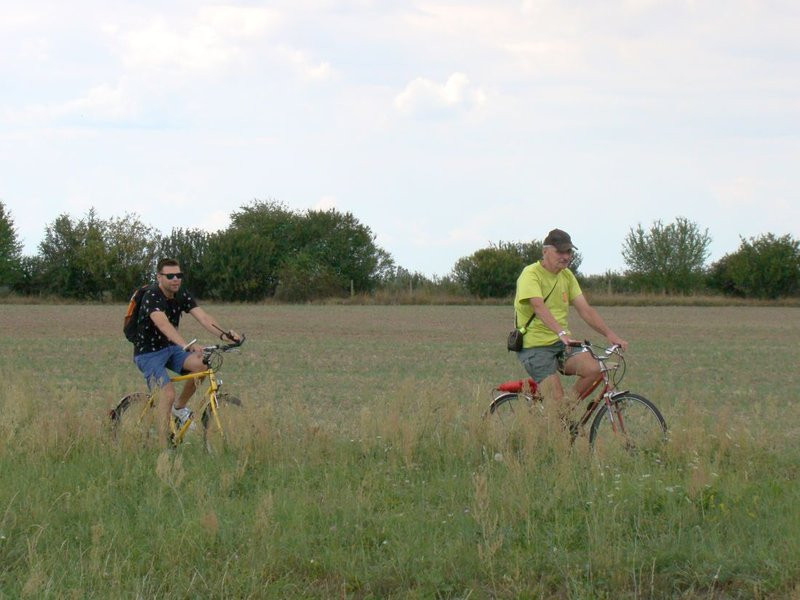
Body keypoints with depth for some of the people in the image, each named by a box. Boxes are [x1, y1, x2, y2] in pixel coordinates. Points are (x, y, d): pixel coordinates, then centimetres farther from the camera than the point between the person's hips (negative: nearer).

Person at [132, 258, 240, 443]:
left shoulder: (182, 295, -2)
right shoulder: (152, 296, -23)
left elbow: (203, 317, -15)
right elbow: (163, 324, -40)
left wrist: (224, 334, -34)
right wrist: (187, 346, -55)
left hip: (170, 348, 6)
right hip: (148, 353, -6)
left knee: (201, 364, -19)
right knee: (168, 394, -23)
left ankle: (180, 407, 3)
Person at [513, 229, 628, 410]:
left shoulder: (567, 276, 10)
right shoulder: (531, 274, -12)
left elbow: (585, 310, 4)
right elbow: (539, 307, -29)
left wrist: (609, 334, -10)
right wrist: (562, 333, -44)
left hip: (561, 343, 6)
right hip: (535, 346, -6)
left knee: (593, 369, -19)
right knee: (557, 402, -17)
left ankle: (570, 409, 0)